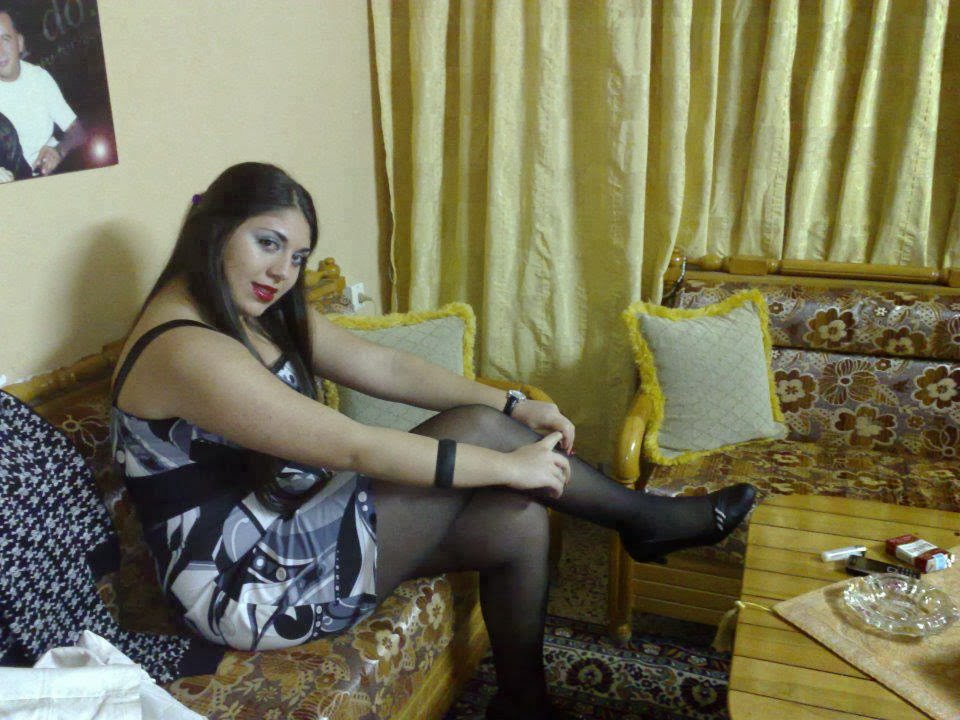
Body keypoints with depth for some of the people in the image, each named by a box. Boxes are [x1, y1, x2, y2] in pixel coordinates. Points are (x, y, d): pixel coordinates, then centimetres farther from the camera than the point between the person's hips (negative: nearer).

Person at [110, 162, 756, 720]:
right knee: (478, 428, -15)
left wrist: (513, 406, -7)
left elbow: (387, 368, 3)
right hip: (255, 589, -9)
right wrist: (507, 464, -22)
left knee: (517, 520, -4)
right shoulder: (186, 351, -25)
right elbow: (356, 448, -28)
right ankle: (646, 520, 5)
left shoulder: (267, 313, 5)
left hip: (291, 523, 9)